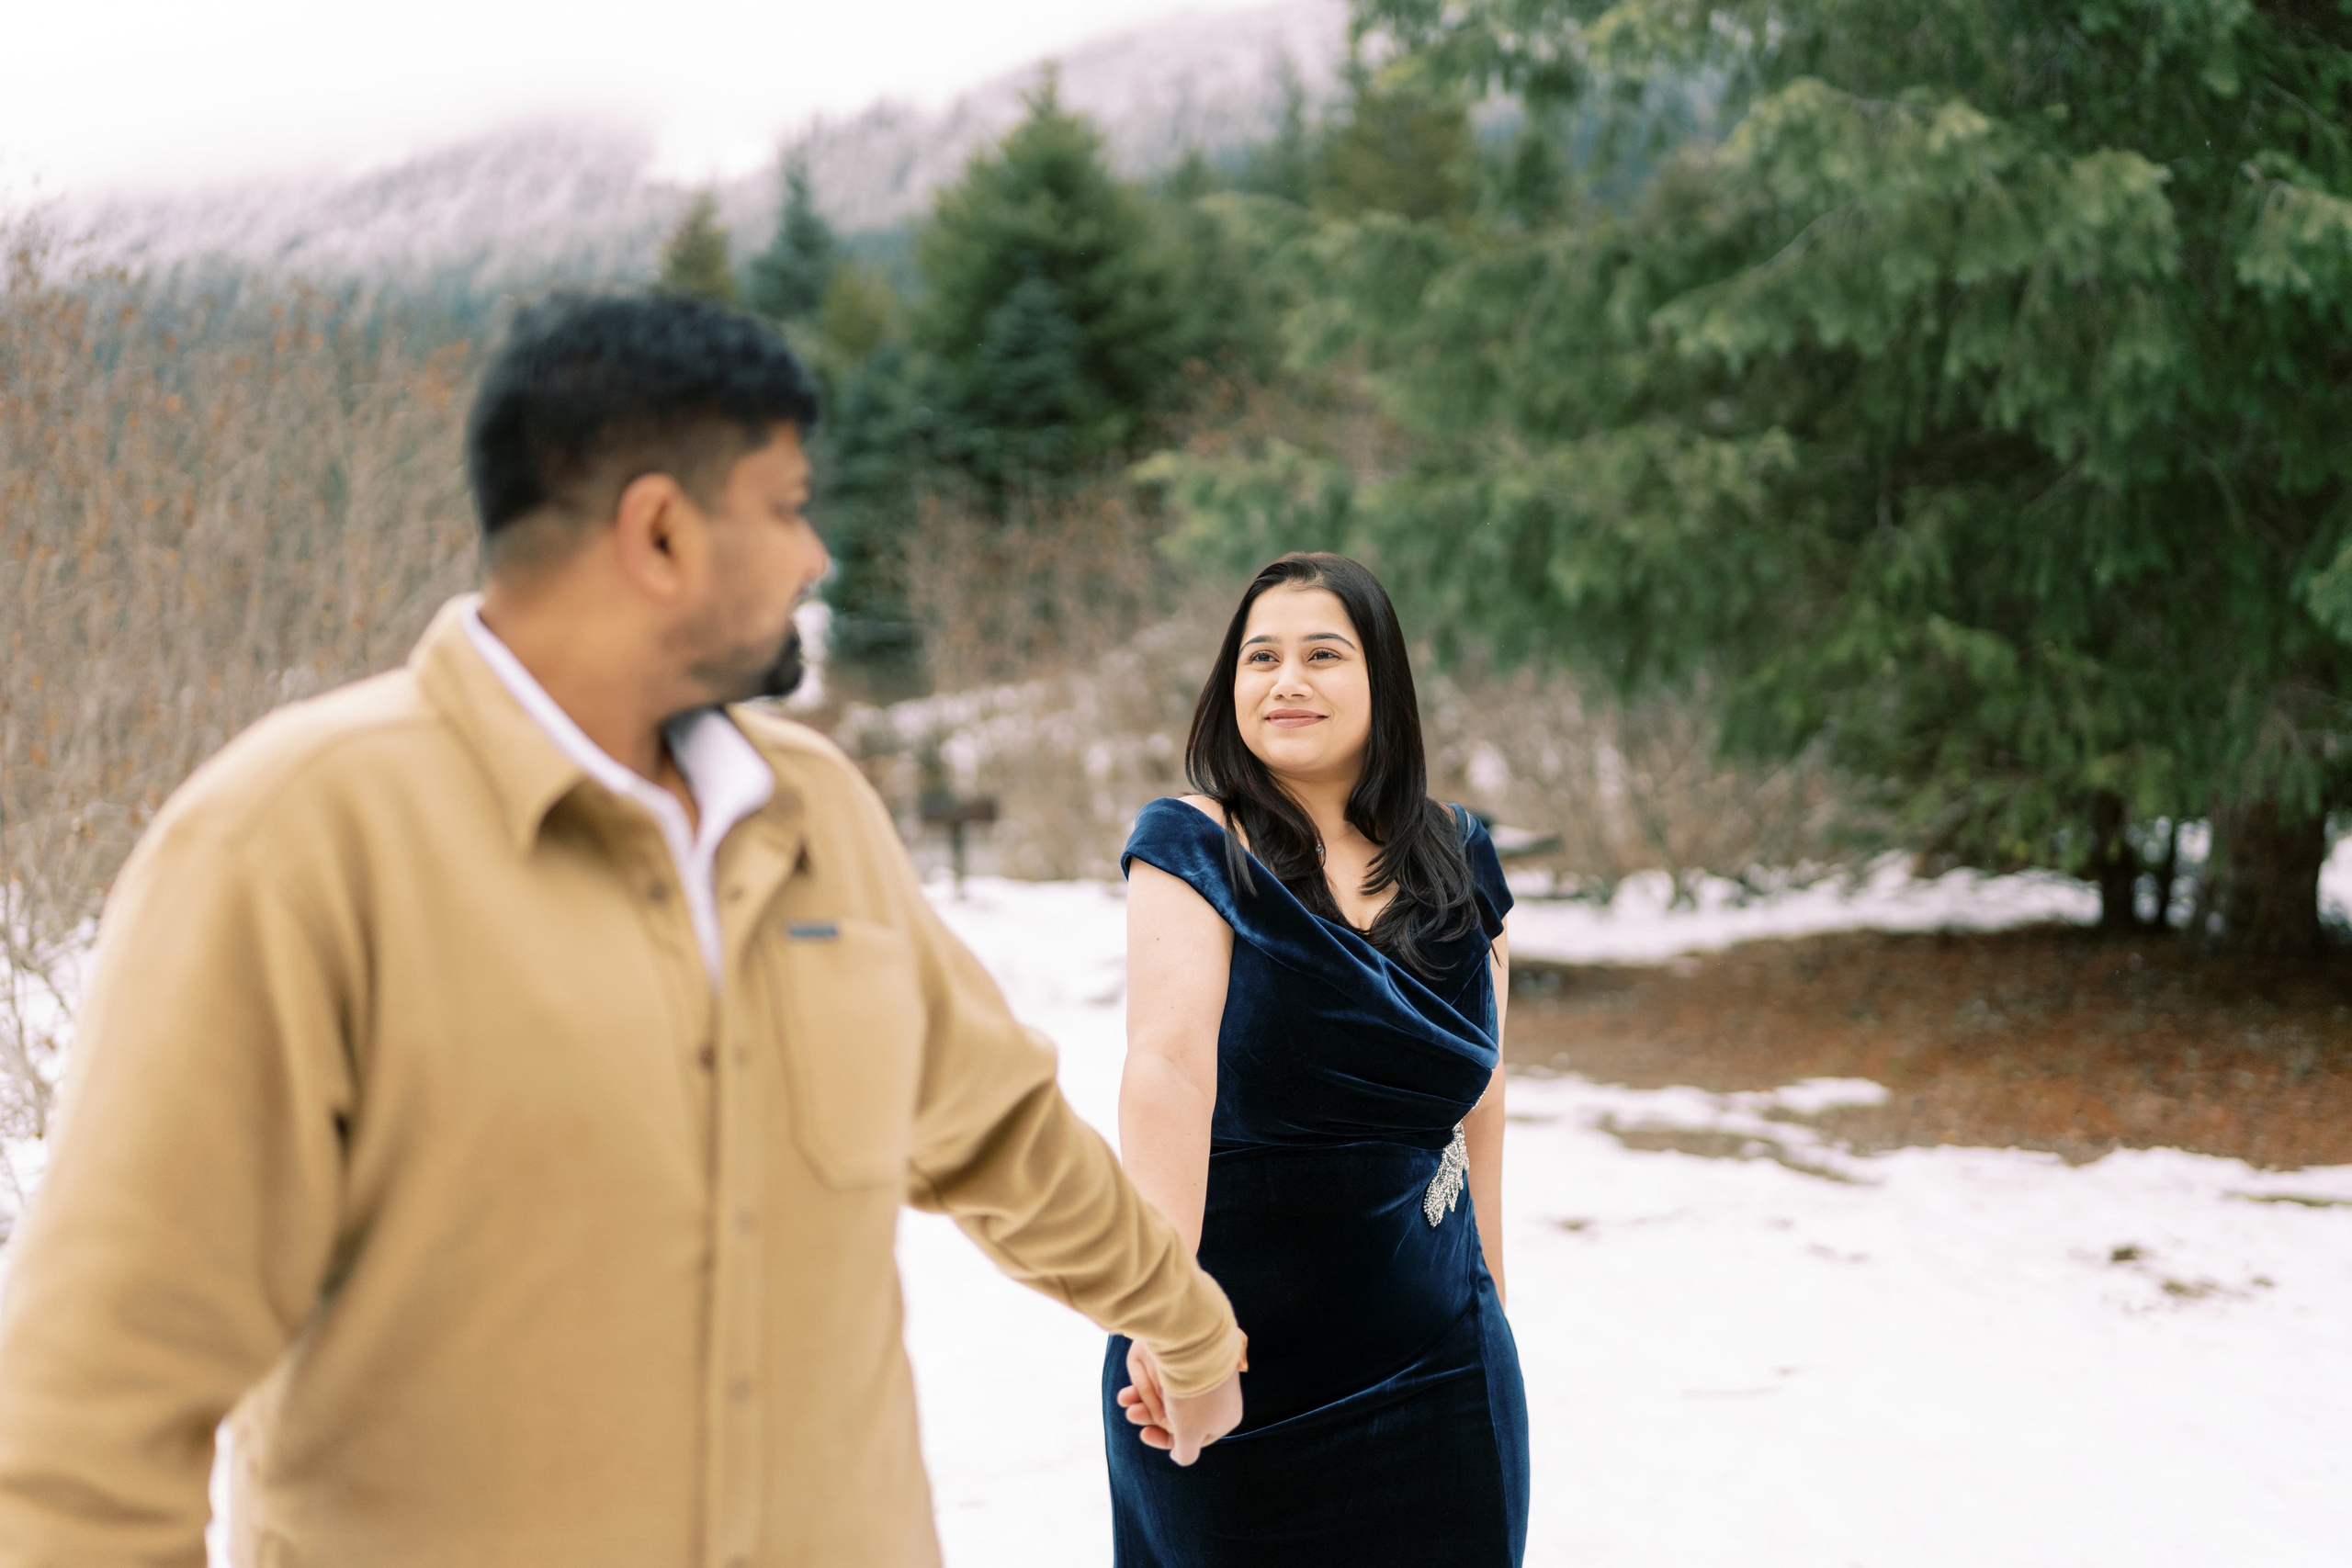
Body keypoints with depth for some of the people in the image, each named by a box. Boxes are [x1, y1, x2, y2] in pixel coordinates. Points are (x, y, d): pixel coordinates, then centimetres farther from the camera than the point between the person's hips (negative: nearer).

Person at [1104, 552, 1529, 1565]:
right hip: (1243, 1347, -3)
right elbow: (1168, 1066, -22)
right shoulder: (1196, 851, -8)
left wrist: (1487, 1296, 13)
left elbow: (1477, 1103, 12)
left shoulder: (1459, 863, 5)